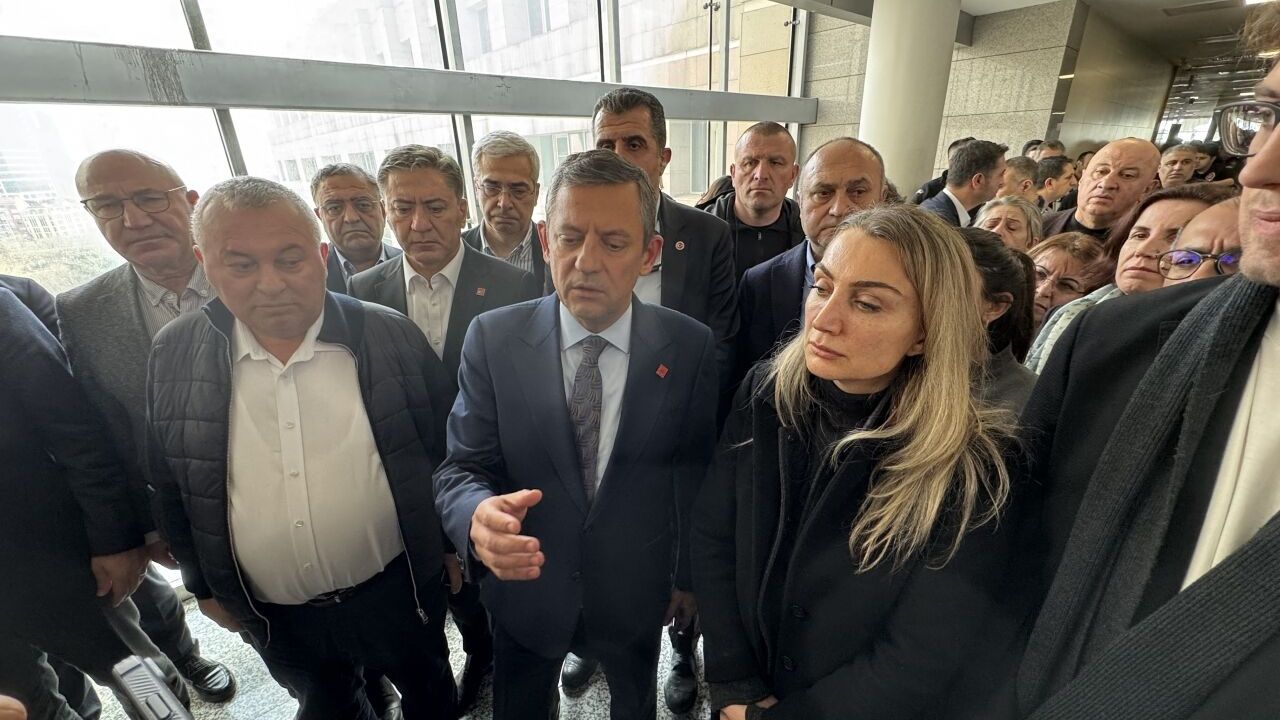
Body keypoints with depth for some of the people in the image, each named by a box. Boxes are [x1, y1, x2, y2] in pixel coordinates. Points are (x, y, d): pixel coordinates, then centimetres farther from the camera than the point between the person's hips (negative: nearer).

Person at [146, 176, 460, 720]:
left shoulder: (390, 336, -15)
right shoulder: (175, 354, -9)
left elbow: (445, 448, -6)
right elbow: (172, 486, 3)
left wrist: (447, 545, 0)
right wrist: (205, 586, 10)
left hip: (399, 588, -2)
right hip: (273, 613, 3)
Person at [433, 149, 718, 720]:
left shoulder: (691, 347, -16)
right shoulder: (492, 338, -16)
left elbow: (697, 472, -6)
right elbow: (460, 468, -13)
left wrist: (689, 575, 4)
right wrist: (479, 518, -36)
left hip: (636, 594, 0)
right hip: (524, 592, 1)